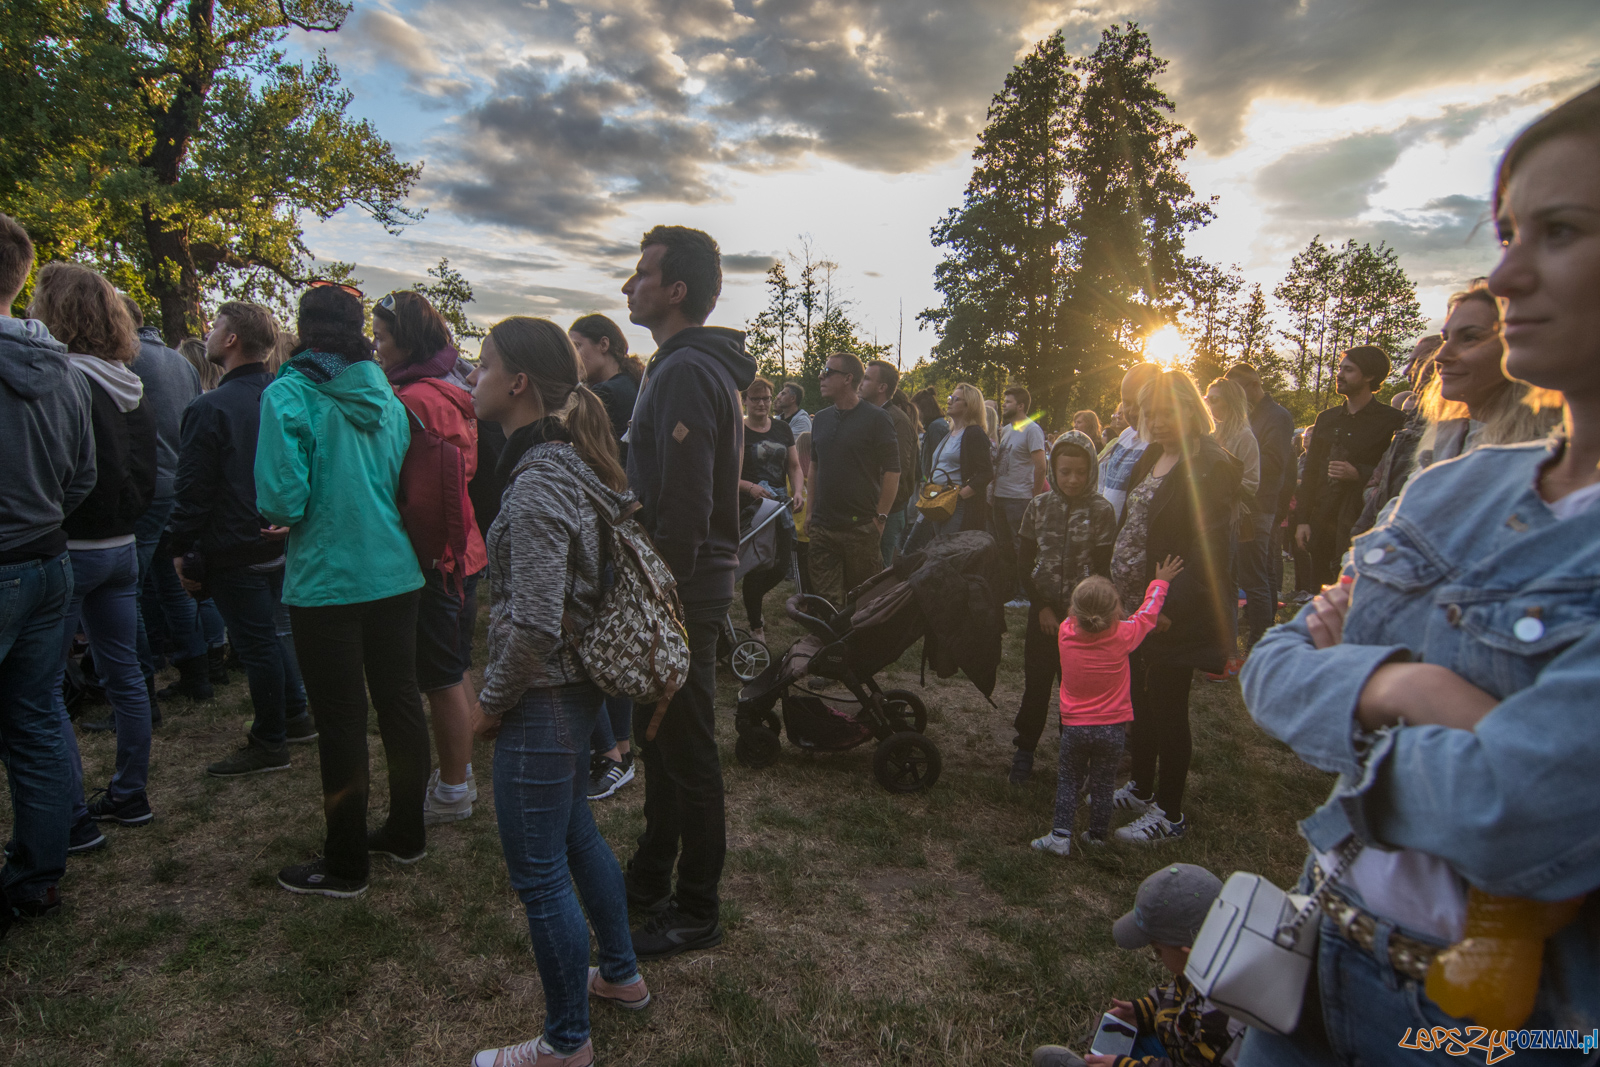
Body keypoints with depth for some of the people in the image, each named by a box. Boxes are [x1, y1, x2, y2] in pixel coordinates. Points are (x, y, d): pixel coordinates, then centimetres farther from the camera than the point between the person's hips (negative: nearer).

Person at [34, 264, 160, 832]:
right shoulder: (130, 388, 8)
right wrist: (124, 516, 17)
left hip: (68, 547, -8)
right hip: (122, 546, 8)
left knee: (45, 685, 3)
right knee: (124, 674, 13)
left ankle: (72, 814, 8)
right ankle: (129, 794, 24)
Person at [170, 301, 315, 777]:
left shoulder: (210, 408, -18)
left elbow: (193, 490, -16)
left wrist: (180, 549, -6)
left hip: (234, 549, -7)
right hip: (277, 539, 7)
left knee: (255, 641, 1)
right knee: (272, 631, 21)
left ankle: (270, 744, 13)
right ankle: (295, 717, 31)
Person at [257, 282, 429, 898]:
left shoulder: (289, 396, -11)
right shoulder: (386, 396, 5)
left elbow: (281, 500, -18)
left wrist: (279, 515, 3)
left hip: (326, 582, -5)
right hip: (396, 574, 6)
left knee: (341, 722, 4)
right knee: (399, 702, 15)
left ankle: (346, 863, 18)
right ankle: (406, 833, 30)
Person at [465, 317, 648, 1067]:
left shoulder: (537, 484, -23)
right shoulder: (575, 463, 6)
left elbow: (536, 625, -27)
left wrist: (491, 703, -10)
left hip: (544, 701, -10)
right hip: (580, 687, 10)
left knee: (539, 873, 7)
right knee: (575, 835, 25)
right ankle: (621, 974, 45)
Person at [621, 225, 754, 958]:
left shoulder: (686, 373, -18)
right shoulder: (687, 366, 16)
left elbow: (683, 508, -25)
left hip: (682, 591, -11)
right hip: (679, 585, 11)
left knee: (686, 750, 2)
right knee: (660, 736, 21)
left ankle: (696, 913, 20)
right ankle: (650, 876, 39)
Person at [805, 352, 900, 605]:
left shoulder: (877, 418, -5)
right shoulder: (821, 419, 13)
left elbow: (892, 470, -7)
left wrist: (881, 516, -10)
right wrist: (811, 511, 13)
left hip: (862, 528, -5)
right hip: (822, 527, 5)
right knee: (824, 600, 5)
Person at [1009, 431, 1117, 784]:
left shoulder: (1101, 511, -5)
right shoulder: (1039, 505, 0)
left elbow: (1102, 570, -5)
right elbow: (1023, 562, 2)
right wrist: (1043, 607, -4)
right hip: (1043, 610, 2)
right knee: (1036, 684, 6)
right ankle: (1024, 751, 22)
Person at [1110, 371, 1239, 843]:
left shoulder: (1211, 467, -15)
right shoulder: (1151, 457, 11)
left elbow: (1210, 548, -19)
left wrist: (1170, 606, -22)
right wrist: (1116, 586, 9)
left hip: (1176, 614, -8)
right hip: (1135, 607, 8)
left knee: (1168, 710, 3)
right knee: (1140, 699, 18)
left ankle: (1170, 813, 19)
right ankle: (1141, 788, 35)